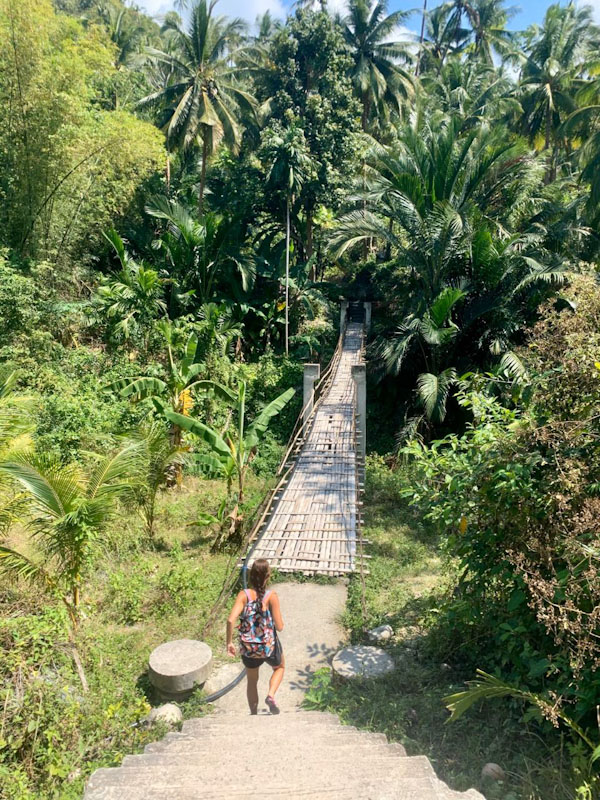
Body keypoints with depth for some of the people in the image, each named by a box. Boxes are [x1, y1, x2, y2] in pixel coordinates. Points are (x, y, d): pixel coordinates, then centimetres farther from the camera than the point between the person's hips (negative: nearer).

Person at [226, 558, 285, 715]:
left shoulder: (244, 595, -13)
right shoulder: (271, 596, -18)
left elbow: (231, 620, -22)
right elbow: (279, 626, -16)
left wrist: (229, 642, -9)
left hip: (248, 649, 2)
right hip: (269, 647, -2)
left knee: (252, 681, 30)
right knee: (280, 667, 32)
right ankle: (271, 696, 10)